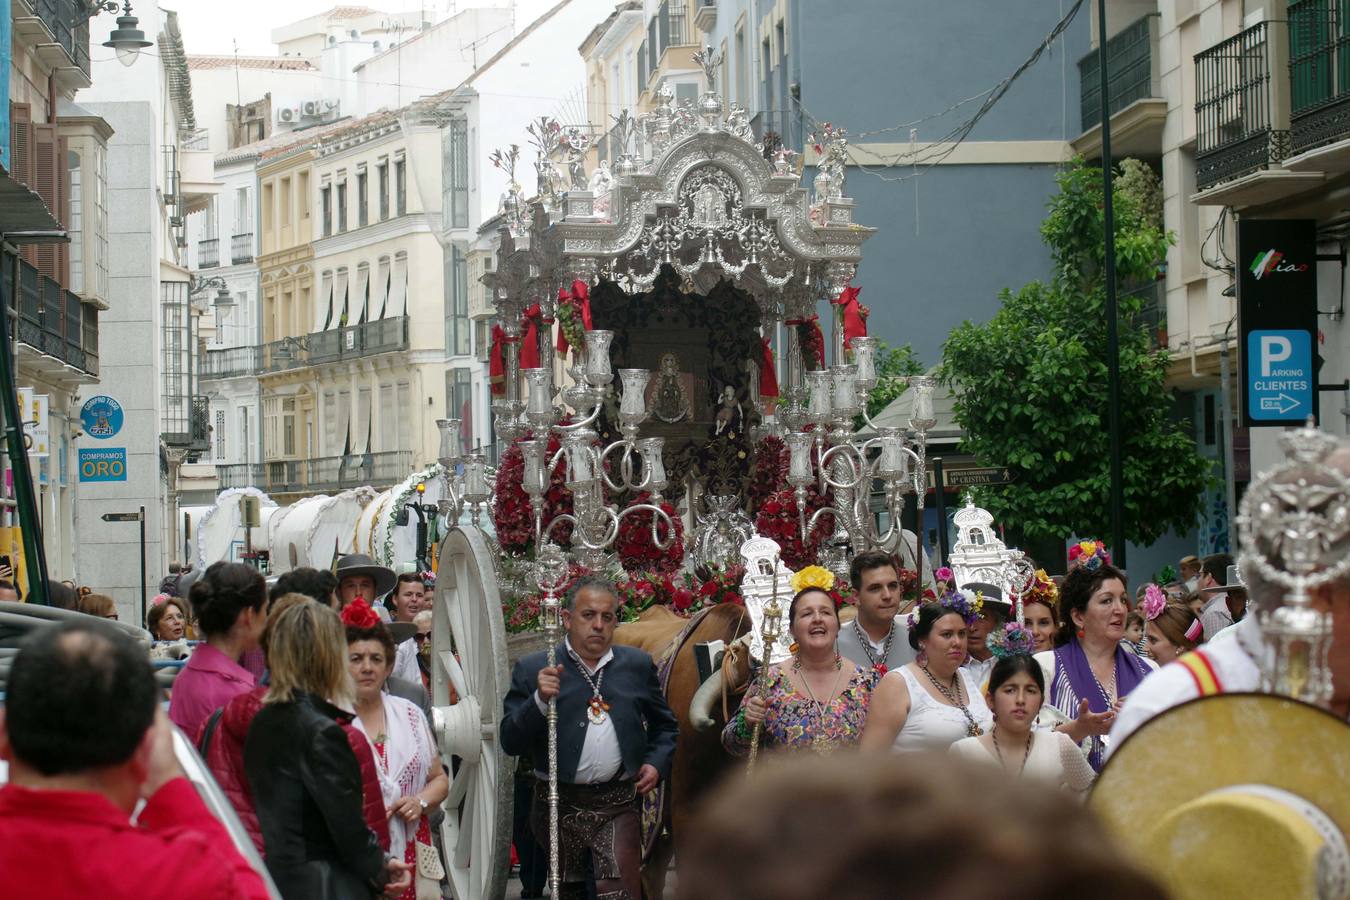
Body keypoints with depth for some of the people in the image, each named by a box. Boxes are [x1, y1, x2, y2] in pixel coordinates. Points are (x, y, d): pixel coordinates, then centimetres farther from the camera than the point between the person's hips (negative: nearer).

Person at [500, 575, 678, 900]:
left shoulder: (638, 665, 7)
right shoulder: (533, 670, -1)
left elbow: (665, 726, 19)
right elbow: (510, 742, -7)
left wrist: (657, 763, 2)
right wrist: (540, 699, -21)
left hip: (618, 807, 0)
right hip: (558, 807, 0)